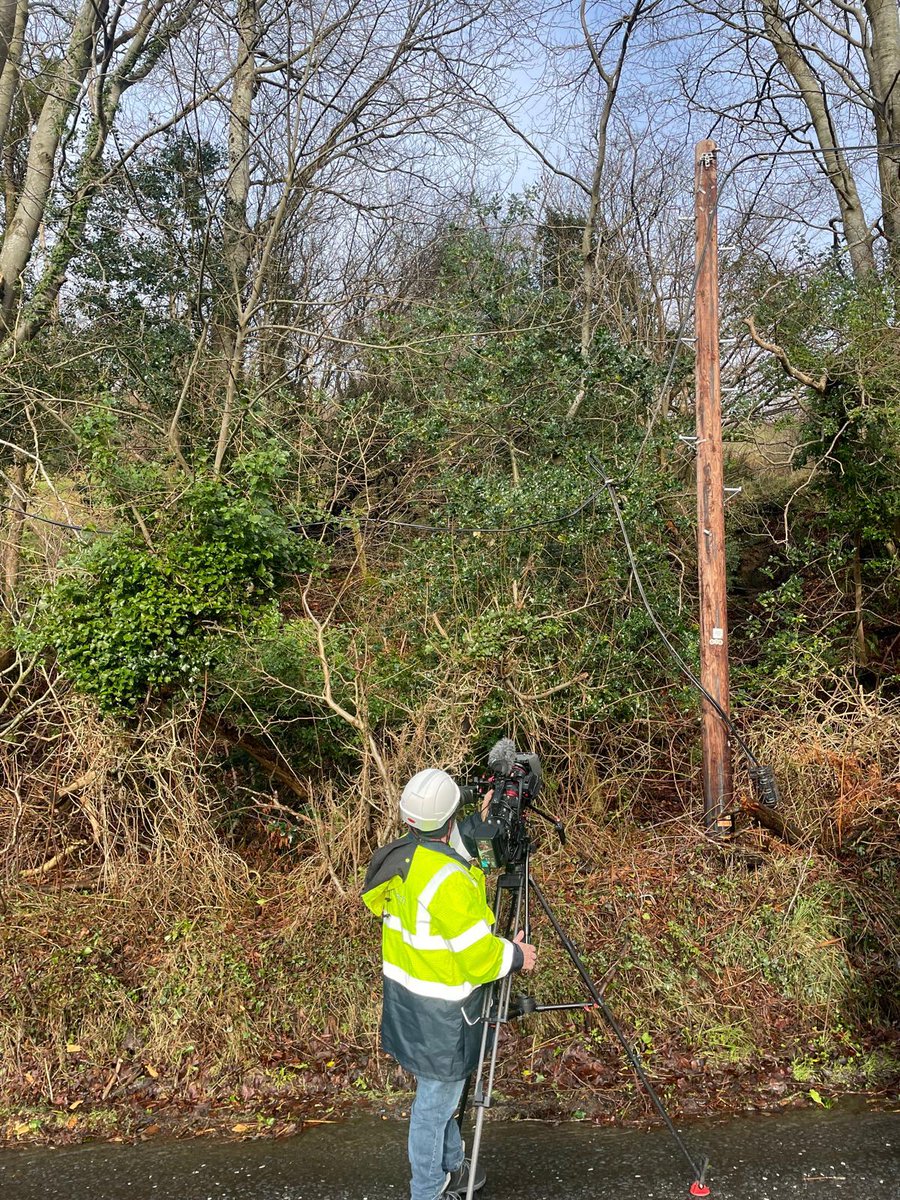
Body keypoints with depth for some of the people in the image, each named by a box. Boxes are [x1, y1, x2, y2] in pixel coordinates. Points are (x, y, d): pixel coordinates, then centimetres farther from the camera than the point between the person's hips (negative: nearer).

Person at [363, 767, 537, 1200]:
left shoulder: (397, 859, -4)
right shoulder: (450, 880, -30)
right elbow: (479, 957, -26)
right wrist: (516, 955, -7)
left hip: (404, 990, 9)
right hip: (439, 1009, -9)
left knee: (438, 1088, 26)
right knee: (436, 1101, 10)